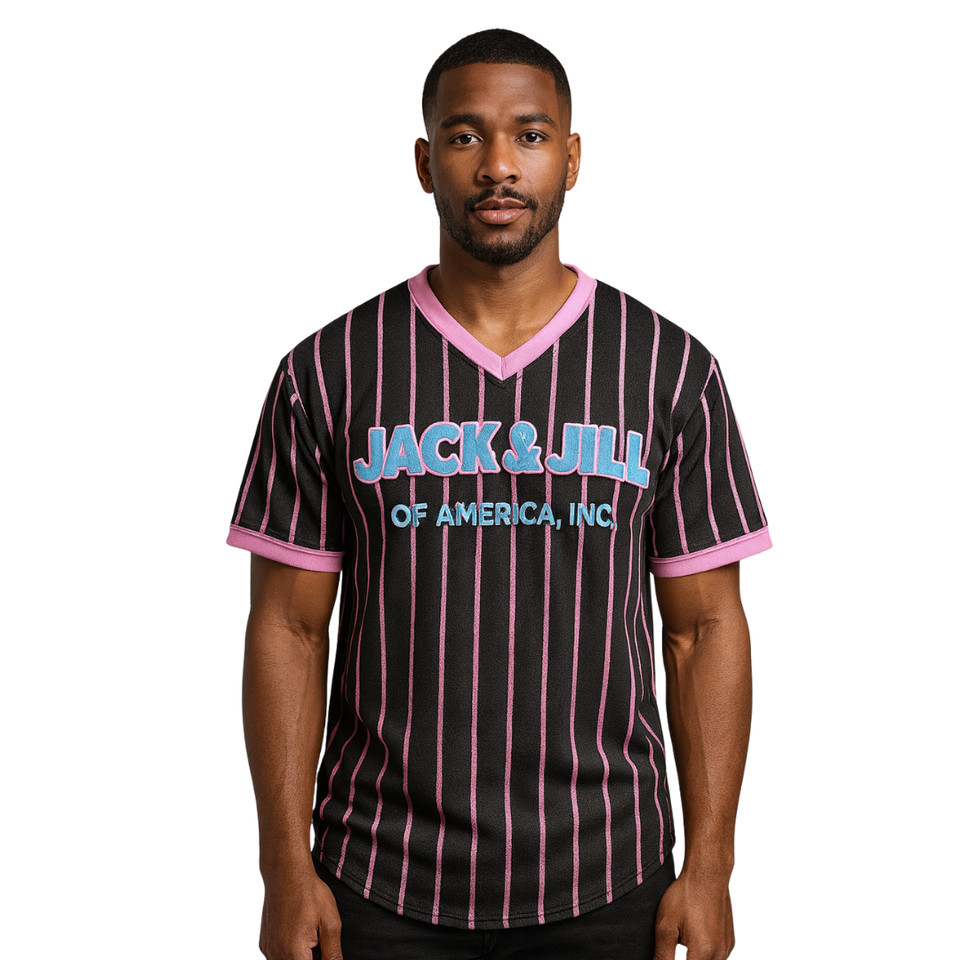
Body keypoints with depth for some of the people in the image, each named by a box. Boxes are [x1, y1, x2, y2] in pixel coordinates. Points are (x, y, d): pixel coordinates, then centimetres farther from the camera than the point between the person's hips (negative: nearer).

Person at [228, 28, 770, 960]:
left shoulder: (669, 369, -1)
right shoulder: (329, 372, -2)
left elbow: (705, 627, 1)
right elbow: (288, 626, 0)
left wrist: (710, 866, -3)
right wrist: (285, 865, -5)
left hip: (603, 883, 1)